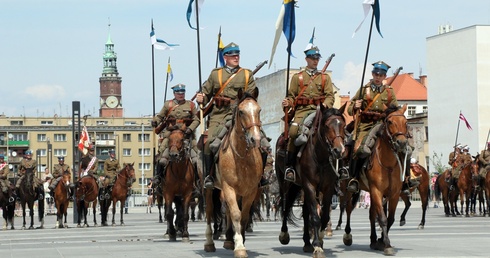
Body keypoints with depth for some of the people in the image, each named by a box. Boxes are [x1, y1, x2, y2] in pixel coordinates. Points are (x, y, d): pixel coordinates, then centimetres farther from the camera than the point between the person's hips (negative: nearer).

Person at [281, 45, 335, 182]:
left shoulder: (325, 77, 17)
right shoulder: (297, 77, 16)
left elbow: (330, 96, 7)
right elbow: (292, 96, 14)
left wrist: (325, 105, -14)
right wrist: (288, 102, -9)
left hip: (319, 110, 1)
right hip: (301, 110, -1)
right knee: (293, 131, -26)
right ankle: (290, 166, -20)